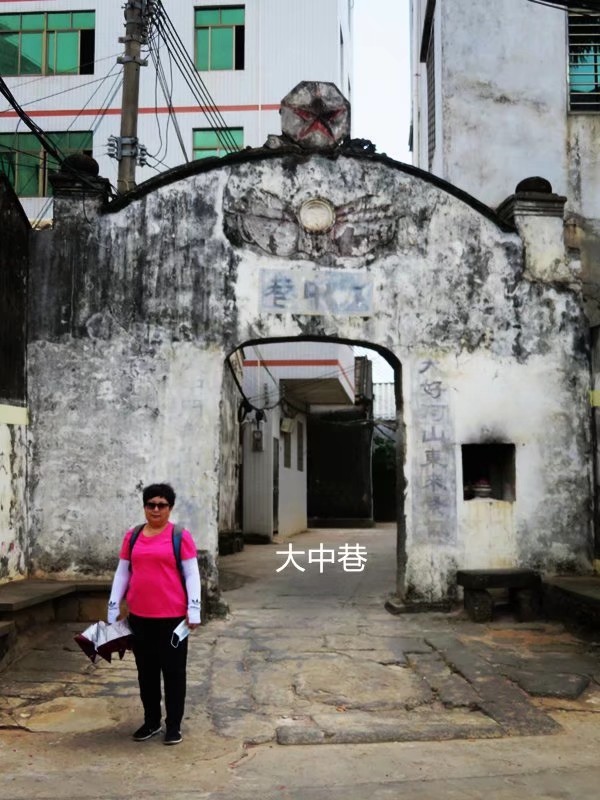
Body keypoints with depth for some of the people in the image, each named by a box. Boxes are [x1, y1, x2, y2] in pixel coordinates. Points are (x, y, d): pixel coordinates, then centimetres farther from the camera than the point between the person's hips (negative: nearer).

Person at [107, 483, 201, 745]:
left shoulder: (180, 536, -5)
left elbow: (192, 575, -5)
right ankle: (151, 721, 28)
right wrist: (113, 608, 7)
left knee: (173, 670, 6)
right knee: (146, 671, 14)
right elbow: (122, 573, 10)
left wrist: (193, 610, -11)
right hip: (139, 616, 4)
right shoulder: (132, 536, 6)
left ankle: (174, 725, 18)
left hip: (172, 616, -4)